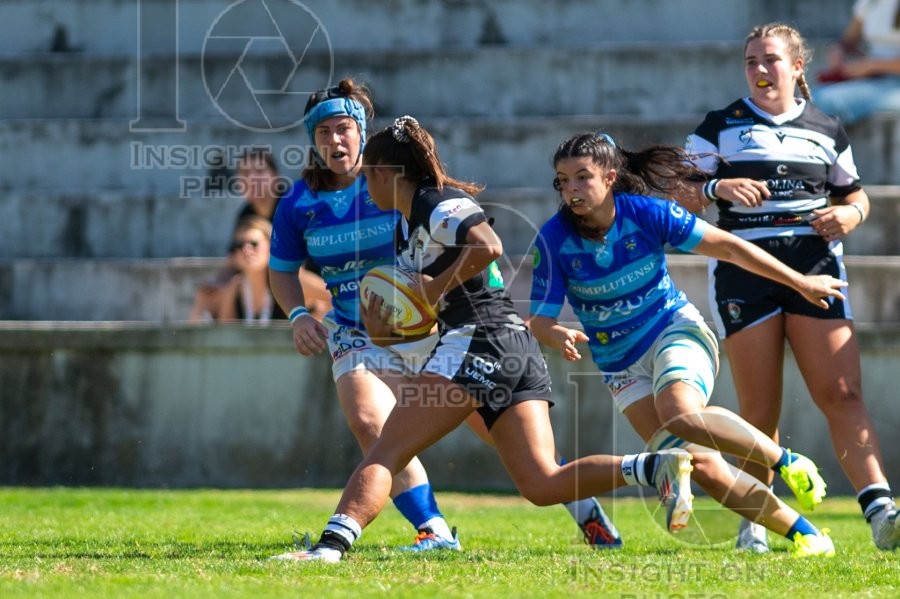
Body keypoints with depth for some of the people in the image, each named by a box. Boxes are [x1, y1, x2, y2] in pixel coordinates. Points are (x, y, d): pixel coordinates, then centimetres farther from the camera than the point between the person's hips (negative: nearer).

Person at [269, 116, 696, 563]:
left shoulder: (436, 203, -3)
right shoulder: (406, 230, 26)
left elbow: (488, 246, -22)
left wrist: (437, 286, -10)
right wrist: (382, 333, 5)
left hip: (480, 339, -9)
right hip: (519, 350, 10)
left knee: (385, 453, -9)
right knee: (543, 486, -4)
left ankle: (332, 543, -21)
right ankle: (656, 467, -18)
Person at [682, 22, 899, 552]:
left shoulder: (827, 130, 14)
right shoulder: (720, 127, 9)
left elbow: (855, 194, 23)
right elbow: (682, 195, 4)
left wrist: (848, 215, 0)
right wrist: (718, 188, -17)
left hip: (814, 268, 1)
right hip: (743, 270, -1)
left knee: (843, 395, -12)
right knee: (760, 411, -1)